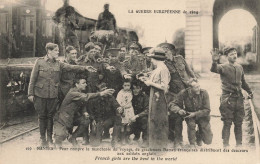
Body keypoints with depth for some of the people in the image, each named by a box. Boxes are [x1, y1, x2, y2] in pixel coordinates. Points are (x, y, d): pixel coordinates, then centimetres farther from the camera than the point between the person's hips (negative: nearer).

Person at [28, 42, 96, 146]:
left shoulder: (58, 64, 6)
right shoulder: (39, 62, -2)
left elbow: (71, 67, -7)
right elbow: (33, 79, -1)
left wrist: (85, 68, -20)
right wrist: (30, 93, -4)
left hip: (53, 95, 2)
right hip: (40, 94, -2)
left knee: (50, 116, 9)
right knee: (42, 116, 6)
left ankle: (50, 138, 21)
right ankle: (43, 138, 19)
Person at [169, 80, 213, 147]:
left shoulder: (204, 93, -21)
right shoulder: (184, 93, -19)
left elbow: (207, 110, -17)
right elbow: (172, 104, -14)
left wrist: (195, 114, -27)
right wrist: (179, 110, -35)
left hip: (202, 116, 0)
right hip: (189, 116, 0)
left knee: (208, 141, -4)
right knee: (191, 124, -36)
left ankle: (199, 135, 34)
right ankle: (192, 144, -9)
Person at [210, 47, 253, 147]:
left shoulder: (240, 67, 12)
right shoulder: (223, 67, -6)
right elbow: (213, 69, -28)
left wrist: (249, 92, 18)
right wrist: (214, 62, -47)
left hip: (239, 98, 5)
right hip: (227, 98, -5)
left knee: (239, 123, 9)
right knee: (227, 123, -2)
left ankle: (239, 144, 19)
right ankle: (226, 144, 5)